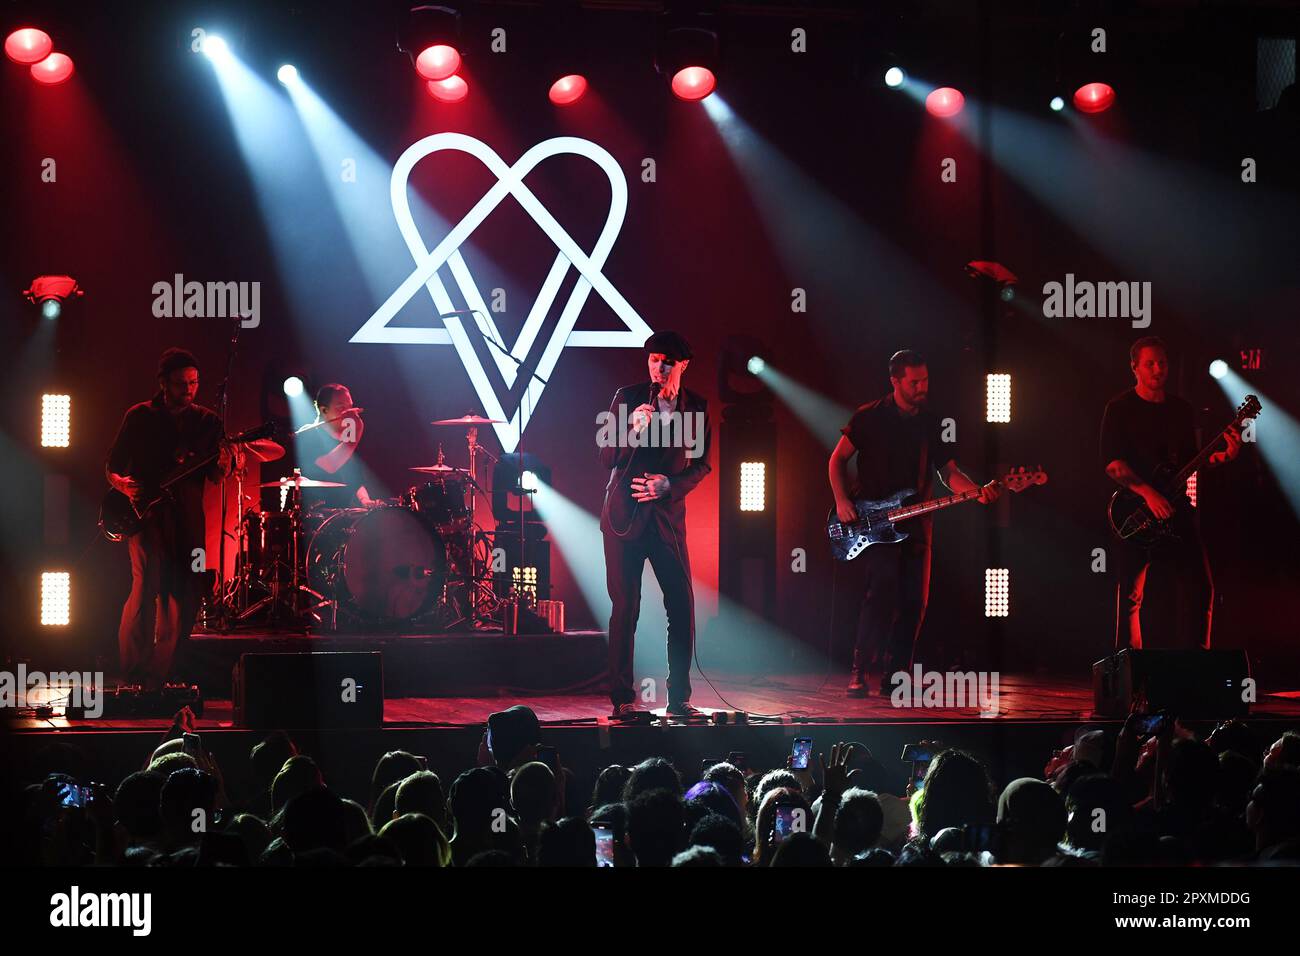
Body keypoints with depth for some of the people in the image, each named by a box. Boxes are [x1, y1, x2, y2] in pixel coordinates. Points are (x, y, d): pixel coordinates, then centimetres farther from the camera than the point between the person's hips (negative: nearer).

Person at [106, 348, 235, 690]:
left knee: (186, 596, 2)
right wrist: (124, 485, -14)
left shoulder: (207, 421, 10)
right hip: (146, 512, -4)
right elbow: (111, 466, 7)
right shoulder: (140, 417, 2)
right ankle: (132, 678, -13)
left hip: (188, 519, 4)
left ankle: (158, 678, 15)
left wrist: (223, 465, -15)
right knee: (147, 587, -19)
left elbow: (214, 476, 7)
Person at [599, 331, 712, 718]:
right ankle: (622, 698, 5)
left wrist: (670, 484, -8)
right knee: (625, 609, -2)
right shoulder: (628, 397, 1)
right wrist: (634, 431, -21)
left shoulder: (697, 407, 7)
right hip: (625, 515, -2)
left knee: (682, 606, -3)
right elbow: (606, 459, -3)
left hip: (668, 515, 2)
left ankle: (679, 697, 6)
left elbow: (702, 464, 9)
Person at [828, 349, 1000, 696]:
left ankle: (894, 677, 11)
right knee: (883, 586, -22)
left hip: (913, 523, 5)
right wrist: (841, 501, -9)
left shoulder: (930, 424, 11)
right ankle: (859, 673, -16)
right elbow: (838, 458, 4)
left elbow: (948, 471, 11)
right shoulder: (870, 417, -1)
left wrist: (978, 492, -8)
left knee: (914, 602, 1)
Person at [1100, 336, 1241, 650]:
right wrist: (1148, 493, -22)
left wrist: (1222, 457, -3)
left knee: (1199, 587, -1)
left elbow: (1190, 460, 17)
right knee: (1132, 593, -4)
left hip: (1176, 507, 5)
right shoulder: (1120, 408, -3)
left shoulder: (1182, 409, 14)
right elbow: (1111, 462, -12)